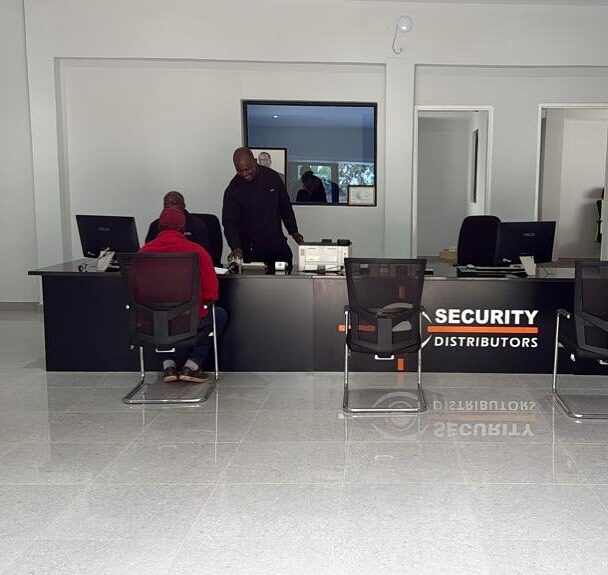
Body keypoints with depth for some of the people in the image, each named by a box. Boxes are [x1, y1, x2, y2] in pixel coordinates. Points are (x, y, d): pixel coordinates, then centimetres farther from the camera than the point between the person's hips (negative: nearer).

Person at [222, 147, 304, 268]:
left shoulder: (272, 177, -1)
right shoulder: (233, 190, -11)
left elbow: (285, 206, 10)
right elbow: (229, 223, -13)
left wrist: (293, 231, 10)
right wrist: (236, 248, -28)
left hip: (279, 244, 3)